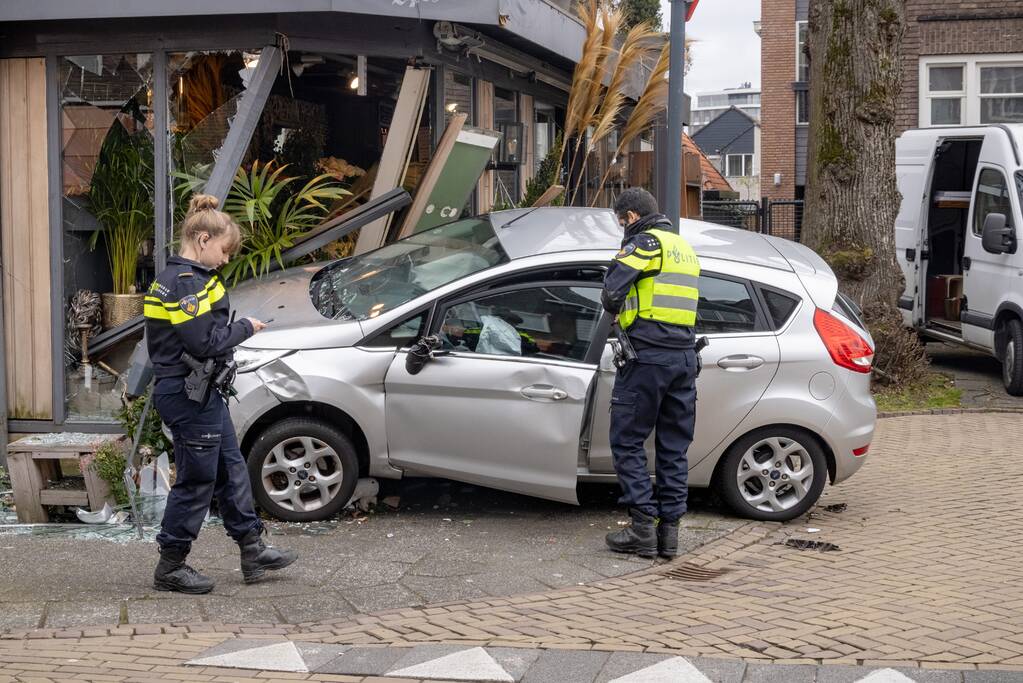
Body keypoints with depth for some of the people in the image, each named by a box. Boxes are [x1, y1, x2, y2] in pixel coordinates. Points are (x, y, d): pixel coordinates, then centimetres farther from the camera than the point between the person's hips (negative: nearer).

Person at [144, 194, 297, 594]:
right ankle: (170, 568, 10)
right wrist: (246, 328, -11)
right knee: (196, 481, -1)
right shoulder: (187, 282, -20)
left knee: (231, 471, 17)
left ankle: (253, 550, 26)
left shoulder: (178, 278, 14)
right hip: (191, 398, -11)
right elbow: (204, 342, -24)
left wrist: (233, 330, 3)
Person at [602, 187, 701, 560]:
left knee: (627, 442, 0)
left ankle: (643, 526, -4)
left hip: (648, 356, -8)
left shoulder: (645, 242, -6)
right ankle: (669, 529, 10)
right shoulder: (685, 247, 21)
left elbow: (612, 288, -15)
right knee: (674, 446, 10)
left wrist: (615, 310, 6)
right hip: (685, 357, 8)